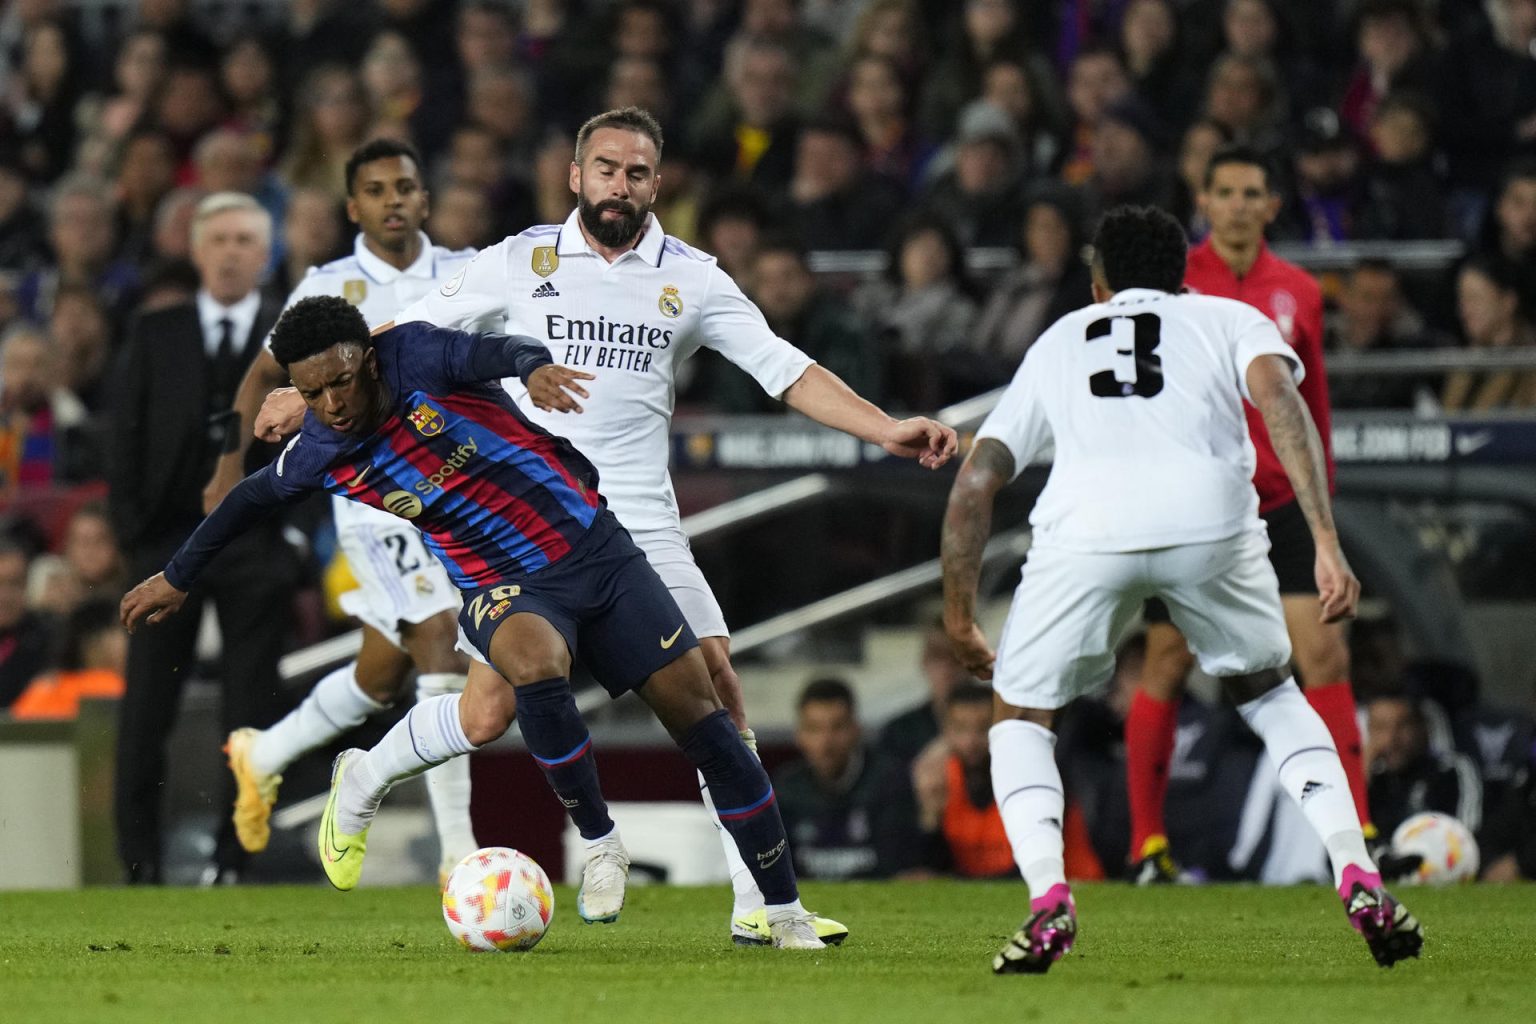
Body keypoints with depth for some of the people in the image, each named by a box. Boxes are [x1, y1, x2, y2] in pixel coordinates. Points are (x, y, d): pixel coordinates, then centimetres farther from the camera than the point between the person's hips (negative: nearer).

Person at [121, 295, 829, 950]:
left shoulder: (415, 356, -13)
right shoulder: (321, 452, -4)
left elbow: (489, 352, -33)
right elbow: (254, 496, 15)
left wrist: (531, 363, -57)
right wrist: (178, 578, 26)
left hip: (593, 544, 0)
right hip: (503, 587, 0)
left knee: (695, 707, -4)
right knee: (534, 661, -37)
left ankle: (785, 913, 6)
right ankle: (600, 847, -19)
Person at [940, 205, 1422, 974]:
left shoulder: (1057, 343, 34)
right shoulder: (1229, 319, 29)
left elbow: (973, 485, 28)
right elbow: (1280, 401, 6)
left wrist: (959, 620, 38)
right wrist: (1327, 545, -2)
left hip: (1085, 528, 0)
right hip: (1208, 514, 0)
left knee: (1020, 717, 20)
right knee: (1268, 692, 27)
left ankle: (1048, 898, -3)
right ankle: (1357, 877, 11)